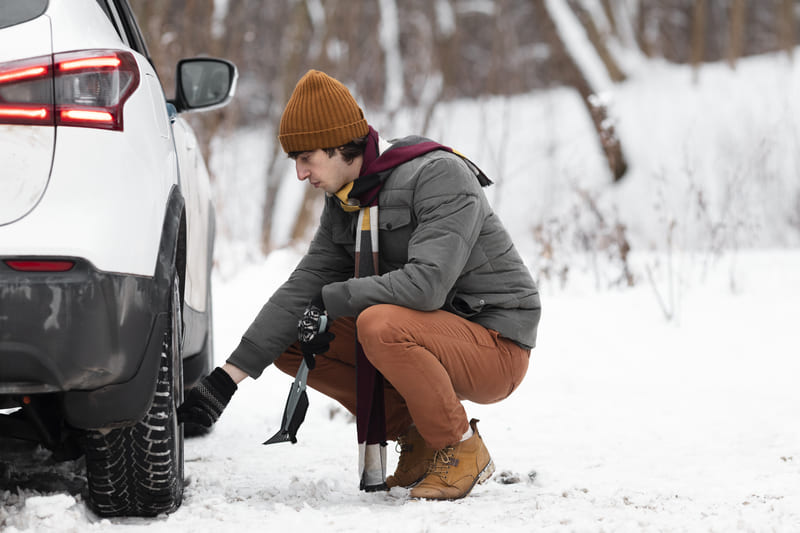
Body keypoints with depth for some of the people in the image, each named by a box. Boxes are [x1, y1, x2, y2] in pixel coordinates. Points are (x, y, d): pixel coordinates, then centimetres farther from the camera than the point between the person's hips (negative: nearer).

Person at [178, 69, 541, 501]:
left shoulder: (441, 177, -20)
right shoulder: (344, 203, 6)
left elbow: (426, 283, -32)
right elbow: (303, 288, 2)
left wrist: (330, 300, -19)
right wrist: (227, 378, -7)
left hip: (497, 347, -8)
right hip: (430, 340, 8)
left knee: (381, 324, -35)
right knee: (289, 341, 0)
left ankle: (462, 448, -12)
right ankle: (417, 436, 5)